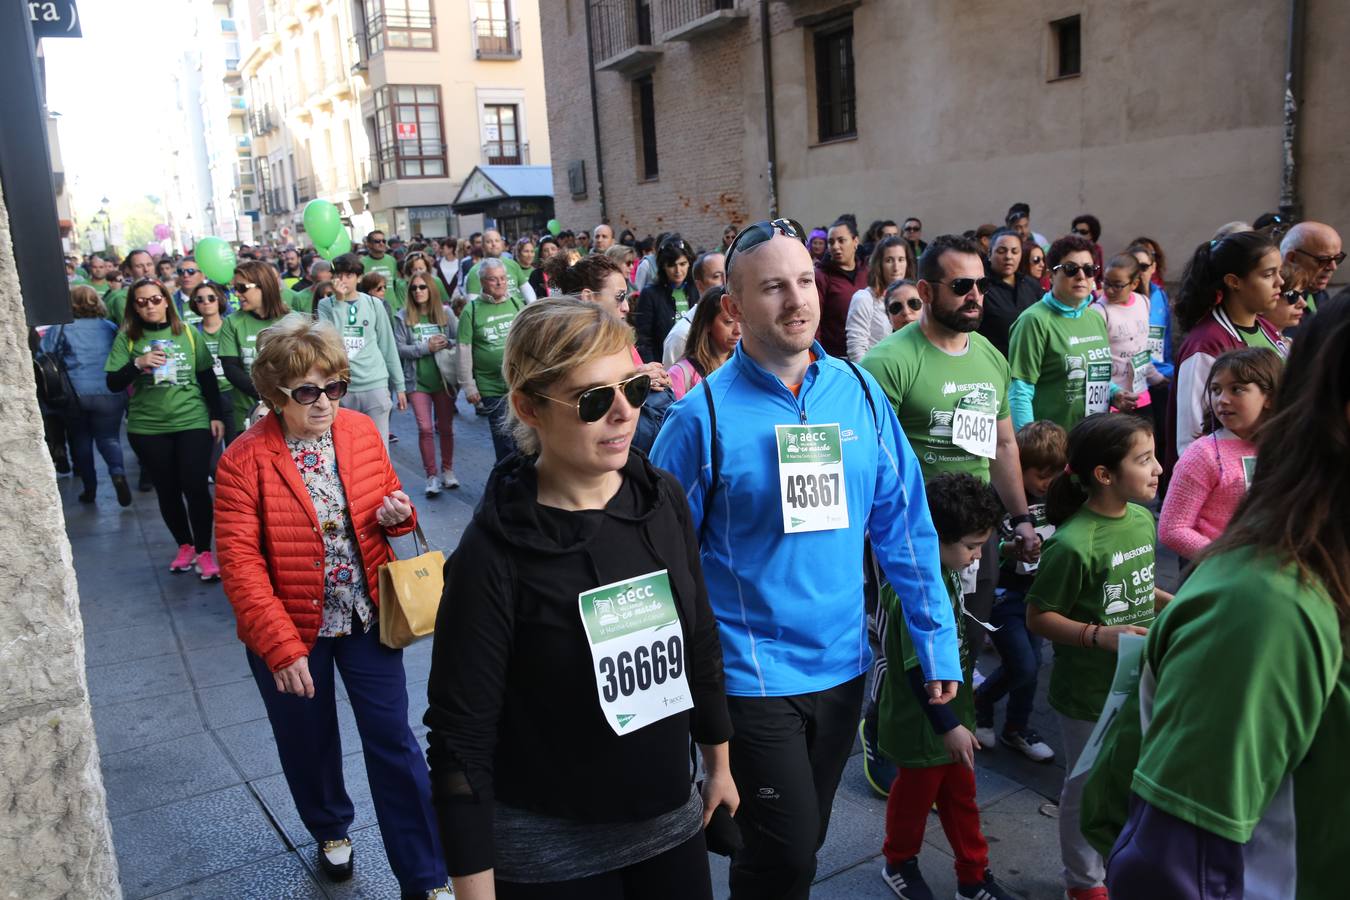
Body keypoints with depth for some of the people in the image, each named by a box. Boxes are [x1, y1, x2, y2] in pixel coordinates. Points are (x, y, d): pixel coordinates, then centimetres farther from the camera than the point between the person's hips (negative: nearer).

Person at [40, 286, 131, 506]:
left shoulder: (60, 329, 1)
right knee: (108, 437, 6)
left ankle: (89, 488, 20)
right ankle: (118, 473, -24)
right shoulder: (111, 328, 8)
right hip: (110, 394, 1)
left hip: (74, 394, -1)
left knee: (80, 439, 16)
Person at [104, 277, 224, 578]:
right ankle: (184, 546, 27)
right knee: (167, 491, 10)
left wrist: (216, 415, 5)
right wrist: (138, 364, -19)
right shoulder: (127, 338, 0)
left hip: (193, 421, -1)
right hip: (147, 427, 1)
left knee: (195, 486, -7)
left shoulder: (188, 333, 2)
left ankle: (204, 551, 5)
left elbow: (207, 377, 7)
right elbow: (113, 384, -3)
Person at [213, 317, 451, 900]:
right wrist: (280, 645, -22)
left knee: (393, 743, 3)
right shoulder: (244, 459, -14)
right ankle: (331, 831, 48)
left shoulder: (363, 431, -4)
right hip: (290, 631, -1)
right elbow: (239, 560, -16)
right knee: (309, 743, 18)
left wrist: (396, 512, -13)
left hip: (368, 618, 2)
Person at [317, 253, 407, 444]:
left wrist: (399, 385, 9)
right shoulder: (325, 305, 2)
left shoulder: (374, 304, 5)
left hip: (375, 385, 0)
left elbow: (388, 346, 9)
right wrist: (339, 301, -15)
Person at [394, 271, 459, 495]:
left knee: (446, 427, 11)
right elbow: (399, 348, -6)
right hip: (418, 380, -1)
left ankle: (447, 470, 27)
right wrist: (426, 347, -15)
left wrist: (447, 344, -19)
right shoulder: (403, 317, -1)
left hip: (444, 378, 1)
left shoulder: (445, 313, 0)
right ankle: (431, 476, 6)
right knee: (425, 428, -4)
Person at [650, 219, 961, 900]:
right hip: (751, 677, -4)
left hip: (842, 664, 5)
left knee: (802, 844, 22)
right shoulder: (703, 416, -15)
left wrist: (938, 640, 2)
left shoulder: (859, 392, -3)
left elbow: (903, 525, 2)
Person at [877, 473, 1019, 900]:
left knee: (960, 794, 20)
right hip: (923, 725, -8)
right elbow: (919, 670, -29)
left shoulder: (944, 572, 0)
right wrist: (949, 726, -23)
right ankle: (899, 863, 39)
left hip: (951, 715, 8)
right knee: (916, 794, 15)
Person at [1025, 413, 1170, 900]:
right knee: (1087, 789, 14)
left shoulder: (1142, 520, -2)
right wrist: (1100, 635, -27)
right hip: (1089, 693, -6)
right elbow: (1038, 618, -18)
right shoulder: (1073, 543, -26)